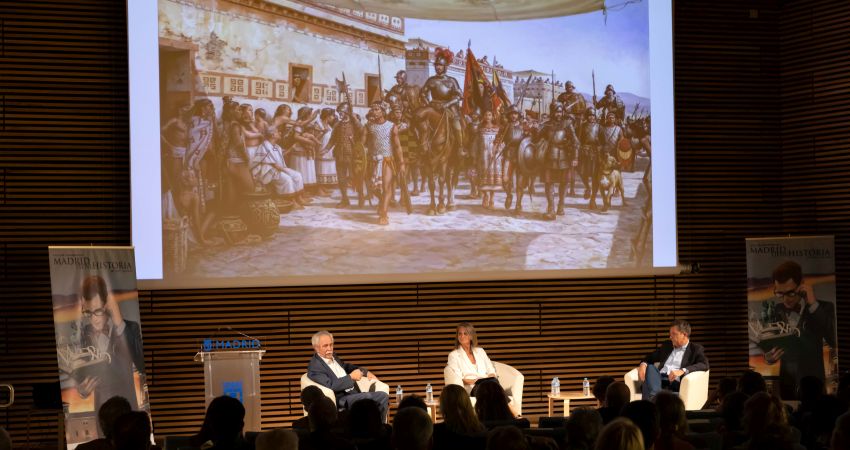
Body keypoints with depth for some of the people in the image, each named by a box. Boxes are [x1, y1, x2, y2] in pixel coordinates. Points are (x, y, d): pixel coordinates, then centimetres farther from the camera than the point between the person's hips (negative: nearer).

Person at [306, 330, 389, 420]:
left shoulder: (333, 356, 15)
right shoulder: (314, 366, -11)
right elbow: (330, 385, -22)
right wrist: (351, 377, -18)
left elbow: (346, 366, 34)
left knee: (383, 396, -10)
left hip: (354, 393, 8)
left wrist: (366, 372, 18)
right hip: (340, 399, -8)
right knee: (368, 397, -31)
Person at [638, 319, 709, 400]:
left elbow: (704, 365, -6)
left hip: (676, 383, -5)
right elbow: (650, 357, 32)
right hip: (659, 380, 5)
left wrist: (682, 371, -22)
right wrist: (643, 364, 5)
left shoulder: (696, 349, 12)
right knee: (650, 367, -30)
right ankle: (654, 398, -52)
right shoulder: (667, 345, 28)